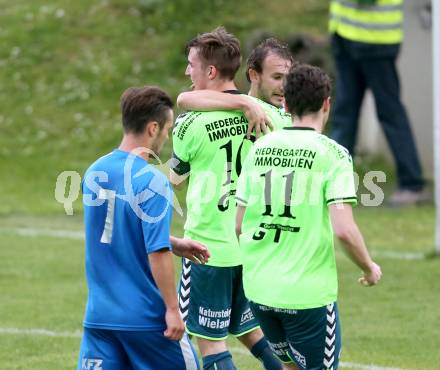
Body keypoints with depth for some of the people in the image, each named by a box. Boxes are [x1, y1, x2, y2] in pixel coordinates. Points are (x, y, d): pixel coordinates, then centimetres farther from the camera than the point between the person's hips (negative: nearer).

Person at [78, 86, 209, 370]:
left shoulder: (95, 173, 6)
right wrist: (172, 309, -13)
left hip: (99, 314, 6)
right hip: (145, 315, -6)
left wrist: (176, 244, 20)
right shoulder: (152, 181, -16)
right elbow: (157, 252, -19)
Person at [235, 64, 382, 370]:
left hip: (258, 287, 5)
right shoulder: (332, 154, -10)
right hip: (308, 292, -5)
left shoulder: (259, 148, 6)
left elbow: (239, 225, 8)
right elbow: (344, 230, -18)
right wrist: (370, 269, -1)